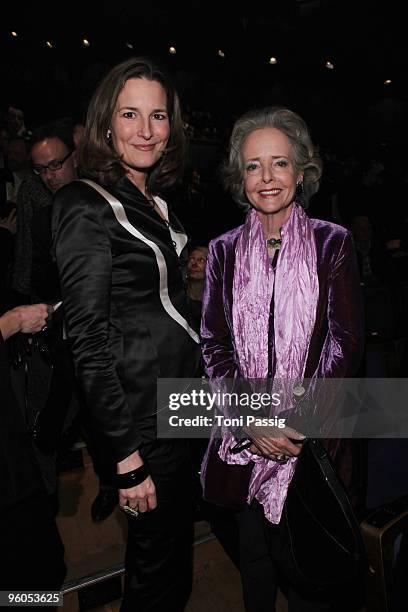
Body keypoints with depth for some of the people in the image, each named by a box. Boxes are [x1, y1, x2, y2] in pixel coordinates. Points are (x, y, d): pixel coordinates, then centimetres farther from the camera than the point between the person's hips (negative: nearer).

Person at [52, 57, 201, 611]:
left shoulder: (155, 202, 10)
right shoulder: (87, 206, -16)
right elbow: (90, 344, -19)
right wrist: (127, 458, -18)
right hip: (141, 416, -8)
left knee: (174, 549, 25)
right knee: (158, 564, 13)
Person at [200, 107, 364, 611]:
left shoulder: (332, 243, -2)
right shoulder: (224, 250, 3)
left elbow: (345, 343, -5)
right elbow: (214, 344, 1)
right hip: (243, 434, 2)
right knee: (252, 556, 18)